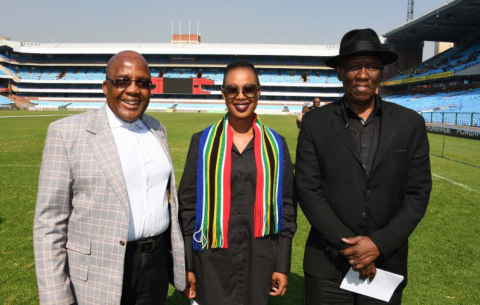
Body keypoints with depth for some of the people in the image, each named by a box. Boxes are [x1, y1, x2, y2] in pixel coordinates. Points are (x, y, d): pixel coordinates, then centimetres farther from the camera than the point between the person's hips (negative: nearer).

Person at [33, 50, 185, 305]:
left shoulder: (156, 129, 5)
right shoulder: (67, 133, -10)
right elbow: (50, 220, -10)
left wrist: (179, 255, 12)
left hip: (157, 262, 5)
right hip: (100, 269, -4)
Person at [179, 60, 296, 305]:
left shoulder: (275, 145, 0)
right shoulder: (203, 142, -3)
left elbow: (286, 206, 3)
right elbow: (187, 203, -1)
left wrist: (282, 265, 1)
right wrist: (186, 265, -2)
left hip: (261, 258, 1)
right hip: (213, 260, -1)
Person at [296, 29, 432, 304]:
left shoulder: (411, 123, -1)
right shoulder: (315, 123, -5)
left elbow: (418, 193, -2)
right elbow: (308, 191, -8)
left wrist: (379, 243, -12)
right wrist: (348, 245, -12)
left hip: (386, 261, 1)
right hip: (328, 262, -1)